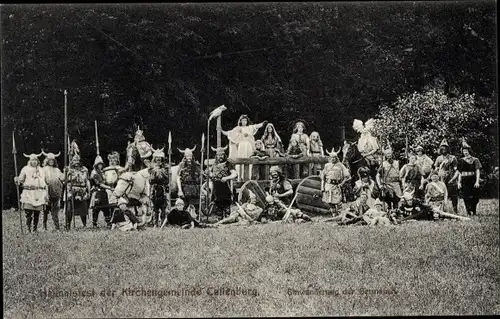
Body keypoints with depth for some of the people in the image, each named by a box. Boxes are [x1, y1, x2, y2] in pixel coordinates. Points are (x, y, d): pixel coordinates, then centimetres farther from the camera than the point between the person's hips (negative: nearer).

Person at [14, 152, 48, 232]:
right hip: (28, 193, -3)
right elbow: (21, 179, -1)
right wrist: (17, 180, -24)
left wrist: (46, 194, 14)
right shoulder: (25, 169, 6)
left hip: (39, 194, 3)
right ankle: (28, 229, -6)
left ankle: (35, 229, 11)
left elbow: (45, 183, 18)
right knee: (28, 212, -13)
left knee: (37, 213, 3)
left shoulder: (41, 170, 16)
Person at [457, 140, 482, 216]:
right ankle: (469, 211, -1)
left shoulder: (475, 160, 2)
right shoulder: (461, 161, 11)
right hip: (464, 181, 2)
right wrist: (459, 182, 4)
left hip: (473, 181, -2)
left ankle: (474, 211, 17)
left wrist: (477, 182, -13)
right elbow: (460, 173, 13)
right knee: (466, 197, -5)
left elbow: (478, 171, -3)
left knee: (474, 198, 2)